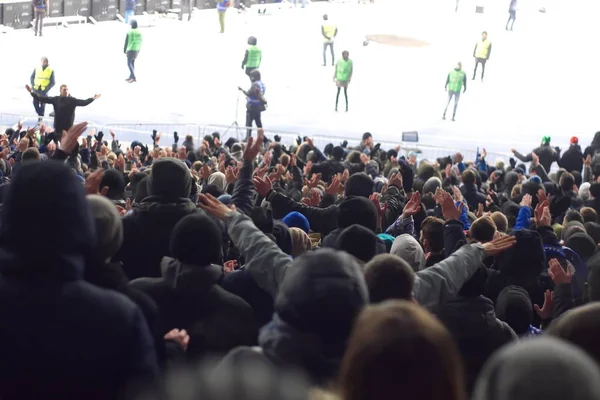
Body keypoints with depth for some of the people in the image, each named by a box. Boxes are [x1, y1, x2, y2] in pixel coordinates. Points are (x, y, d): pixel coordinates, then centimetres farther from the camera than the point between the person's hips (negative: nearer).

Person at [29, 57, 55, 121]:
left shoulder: (51, 70, -2)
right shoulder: (37, 69, 4)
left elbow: (53, 82, 0)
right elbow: (31, 77, 13)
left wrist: (47, 88, -10)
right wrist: (33, 85, 0)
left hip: (44, 90, -2)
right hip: (36, 89, 2)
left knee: (42, 104, 0)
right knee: (35, 103, 1)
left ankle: (40, 118, 7)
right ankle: (39, 114, 23)